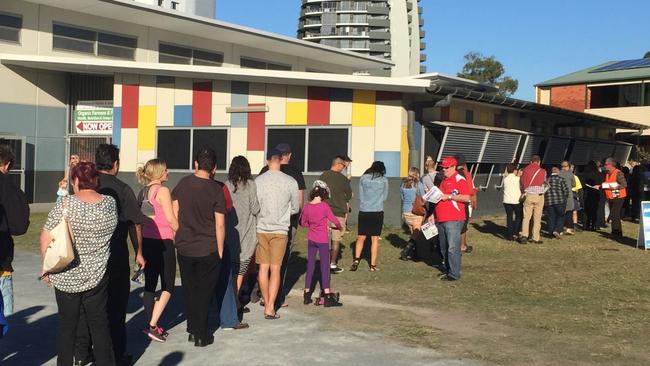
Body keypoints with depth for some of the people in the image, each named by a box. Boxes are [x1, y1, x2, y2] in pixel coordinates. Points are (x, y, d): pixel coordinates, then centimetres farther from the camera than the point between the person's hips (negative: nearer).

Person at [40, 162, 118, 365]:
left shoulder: (66, 205, -14)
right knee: (100, 325, 12)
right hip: (97, 276, 2)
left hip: (66, 277, -2)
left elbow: (46, 238, -12)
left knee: (67, 326, 12)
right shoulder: (110, 203, -4)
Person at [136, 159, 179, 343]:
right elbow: (171, 218, -15)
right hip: (163, 242, -7)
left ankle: (150, 325, 18)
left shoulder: (143, 192, 10)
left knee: (150, 284, 12)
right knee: (167, 286, 1)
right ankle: (153, 326, -5)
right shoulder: (162, 191, -12)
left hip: (146, 241, 7)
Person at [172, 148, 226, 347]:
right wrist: (220, 251, -1)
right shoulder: (216, 190, -13)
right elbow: (220, 225, -12)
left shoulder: (183, 184, -2)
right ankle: (201, 335, 16)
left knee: (189, 290, 17)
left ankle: (192, 330, 26)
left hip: (184, 247, 3)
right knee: (204, 292, 9)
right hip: (208, 250, -3)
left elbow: (175, 215, 4)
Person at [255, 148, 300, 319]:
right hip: (280, 230, -1)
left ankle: (267, 304, 23)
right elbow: (296, 209, 3)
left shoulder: (258, 180, -5)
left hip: (261, 229, 2)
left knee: (263, 267, 11)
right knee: (275, 269, 2)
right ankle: (270, 308, -1)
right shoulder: (290, 182, -6)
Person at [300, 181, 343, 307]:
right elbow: (334, 220, -6)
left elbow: (303, 223, 11)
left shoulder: (307, 207, -2)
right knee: (325, 267, 0)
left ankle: (307, 295, 16)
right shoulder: (324, 206, -14)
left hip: (311, 239, 4)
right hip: (322, 240, -4)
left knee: (310, 266, 12)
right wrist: (340, 227, 14)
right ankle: (328, 297, 0)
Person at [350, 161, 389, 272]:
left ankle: (356, 259, -4)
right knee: (375, 239, 5)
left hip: (363, 212, 1)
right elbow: (385, 197, 10)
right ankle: (373, 265, 6)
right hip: (377, 212, -1)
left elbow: (360, 195, 8)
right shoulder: (384, 180, 1)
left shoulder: (363, 178, 3)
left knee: (361, 238, 12)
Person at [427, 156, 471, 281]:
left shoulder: (459, 180, -7)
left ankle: (454, 274, -6)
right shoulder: (444, 181, 20)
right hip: (441, 220, 9)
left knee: (452, 248, -10)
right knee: (444, 248, 13)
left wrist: (449, 196, -17)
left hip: (453, 220, -9)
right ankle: (447, 270, 23)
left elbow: (467, 198, -18)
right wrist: (433, 215, 22)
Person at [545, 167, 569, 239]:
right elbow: (566, 190, -4)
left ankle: (551, 233, 10)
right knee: (560, 217, 7)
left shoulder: (547, 180, 10)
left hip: (548, 202, 3)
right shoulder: (561, 179, 1)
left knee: (551, 218, 9)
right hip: (559, 201, -3)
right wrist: (565, 198, 8)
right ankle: (557, 230, -11)